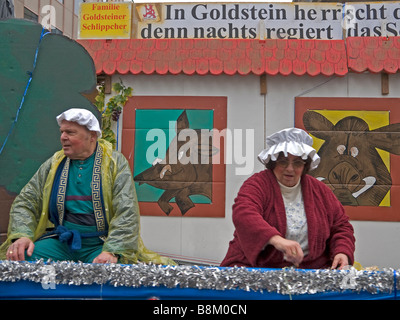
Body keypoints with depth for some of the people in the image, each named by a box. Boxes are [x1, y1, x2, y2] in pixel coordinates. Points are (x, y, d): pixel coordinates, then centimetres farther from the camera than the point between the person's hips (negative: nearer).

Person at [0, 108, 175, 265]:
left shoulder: (115, 162, -1)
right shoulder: (54, 164, 11)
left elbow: (127, 213, -11)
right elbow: (25, 202, 9)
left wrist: (113, 252, -25)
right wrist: (21, 235, -11)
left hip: (100, 244, -3)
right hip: (59, 241, 3)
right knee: (24, 257, -23)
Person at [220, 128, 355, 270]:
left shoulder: (319, 190, 13)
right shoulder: (257, 184, -4)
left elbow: (341, 226, 19)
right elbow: (243, 215, -24)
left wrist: (342, 252, -3)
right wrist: (277, 239, -40)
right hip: (256, 267, -4)